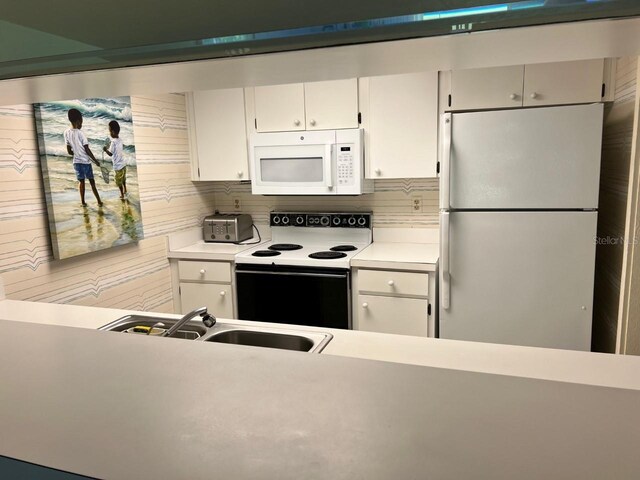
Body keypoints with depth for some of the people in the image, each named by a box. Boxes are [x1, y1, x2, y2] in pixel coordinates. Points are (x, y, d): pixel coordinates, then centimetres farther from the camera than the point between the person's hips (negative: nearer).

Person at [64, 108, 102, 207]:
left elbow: (69, 151, 3)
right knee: (92, 181, 4)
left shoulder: (66, 132, -1)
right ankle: (99, 201, 10)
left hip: (76, 161, 5)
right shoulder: (80, 133, -18)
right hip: (85, 161, -5)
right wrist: (95, 161, -6)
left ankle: (83, 202, 14)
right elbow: (87, 150, -15)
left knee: (81, 181, 13)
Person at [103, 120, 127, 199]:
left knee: (119, 181, 8)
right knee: (123, 179, 25)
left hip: (118, 165, -8)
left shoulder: (113, 142, -22)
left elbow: (110, 154, -21)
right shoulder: (120, 140, 0)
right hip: (123, 163, 8)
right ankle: (125, 191, 39)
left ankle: (122, 195, 19)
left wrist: (105, 149, -6)